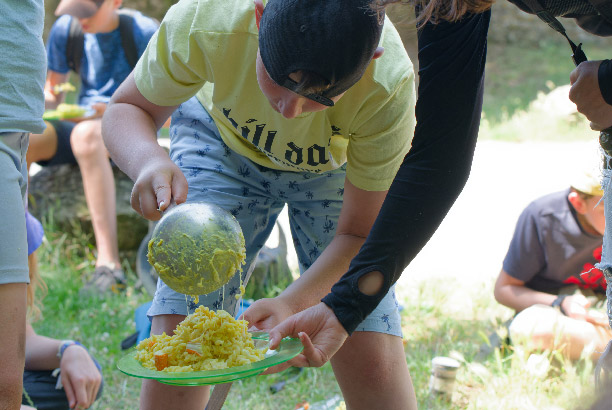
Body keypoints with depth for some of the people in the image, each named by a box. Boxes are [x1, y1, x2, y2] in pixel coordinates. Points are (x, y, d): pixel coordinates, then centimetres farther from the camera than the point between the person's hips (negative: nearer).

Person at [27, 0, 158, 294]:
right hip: (82, 122, 5)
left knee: (84, 135, -40)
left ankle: (109, 264, -45)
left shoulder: (144, 33, -10)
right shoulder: (65, 30, 4)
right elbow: (52, 96, 15)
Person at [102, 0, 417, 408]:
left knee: (371, 355, -13)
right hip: (223, 141, 1)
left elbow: (359, 235, -25)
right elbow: (126, 109, -20)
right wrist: (148, 159, -43)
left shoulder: (388, 88, -37)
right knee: (179, 326, -17)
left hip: (335, 168, 0)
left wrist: (292, 305, -42)